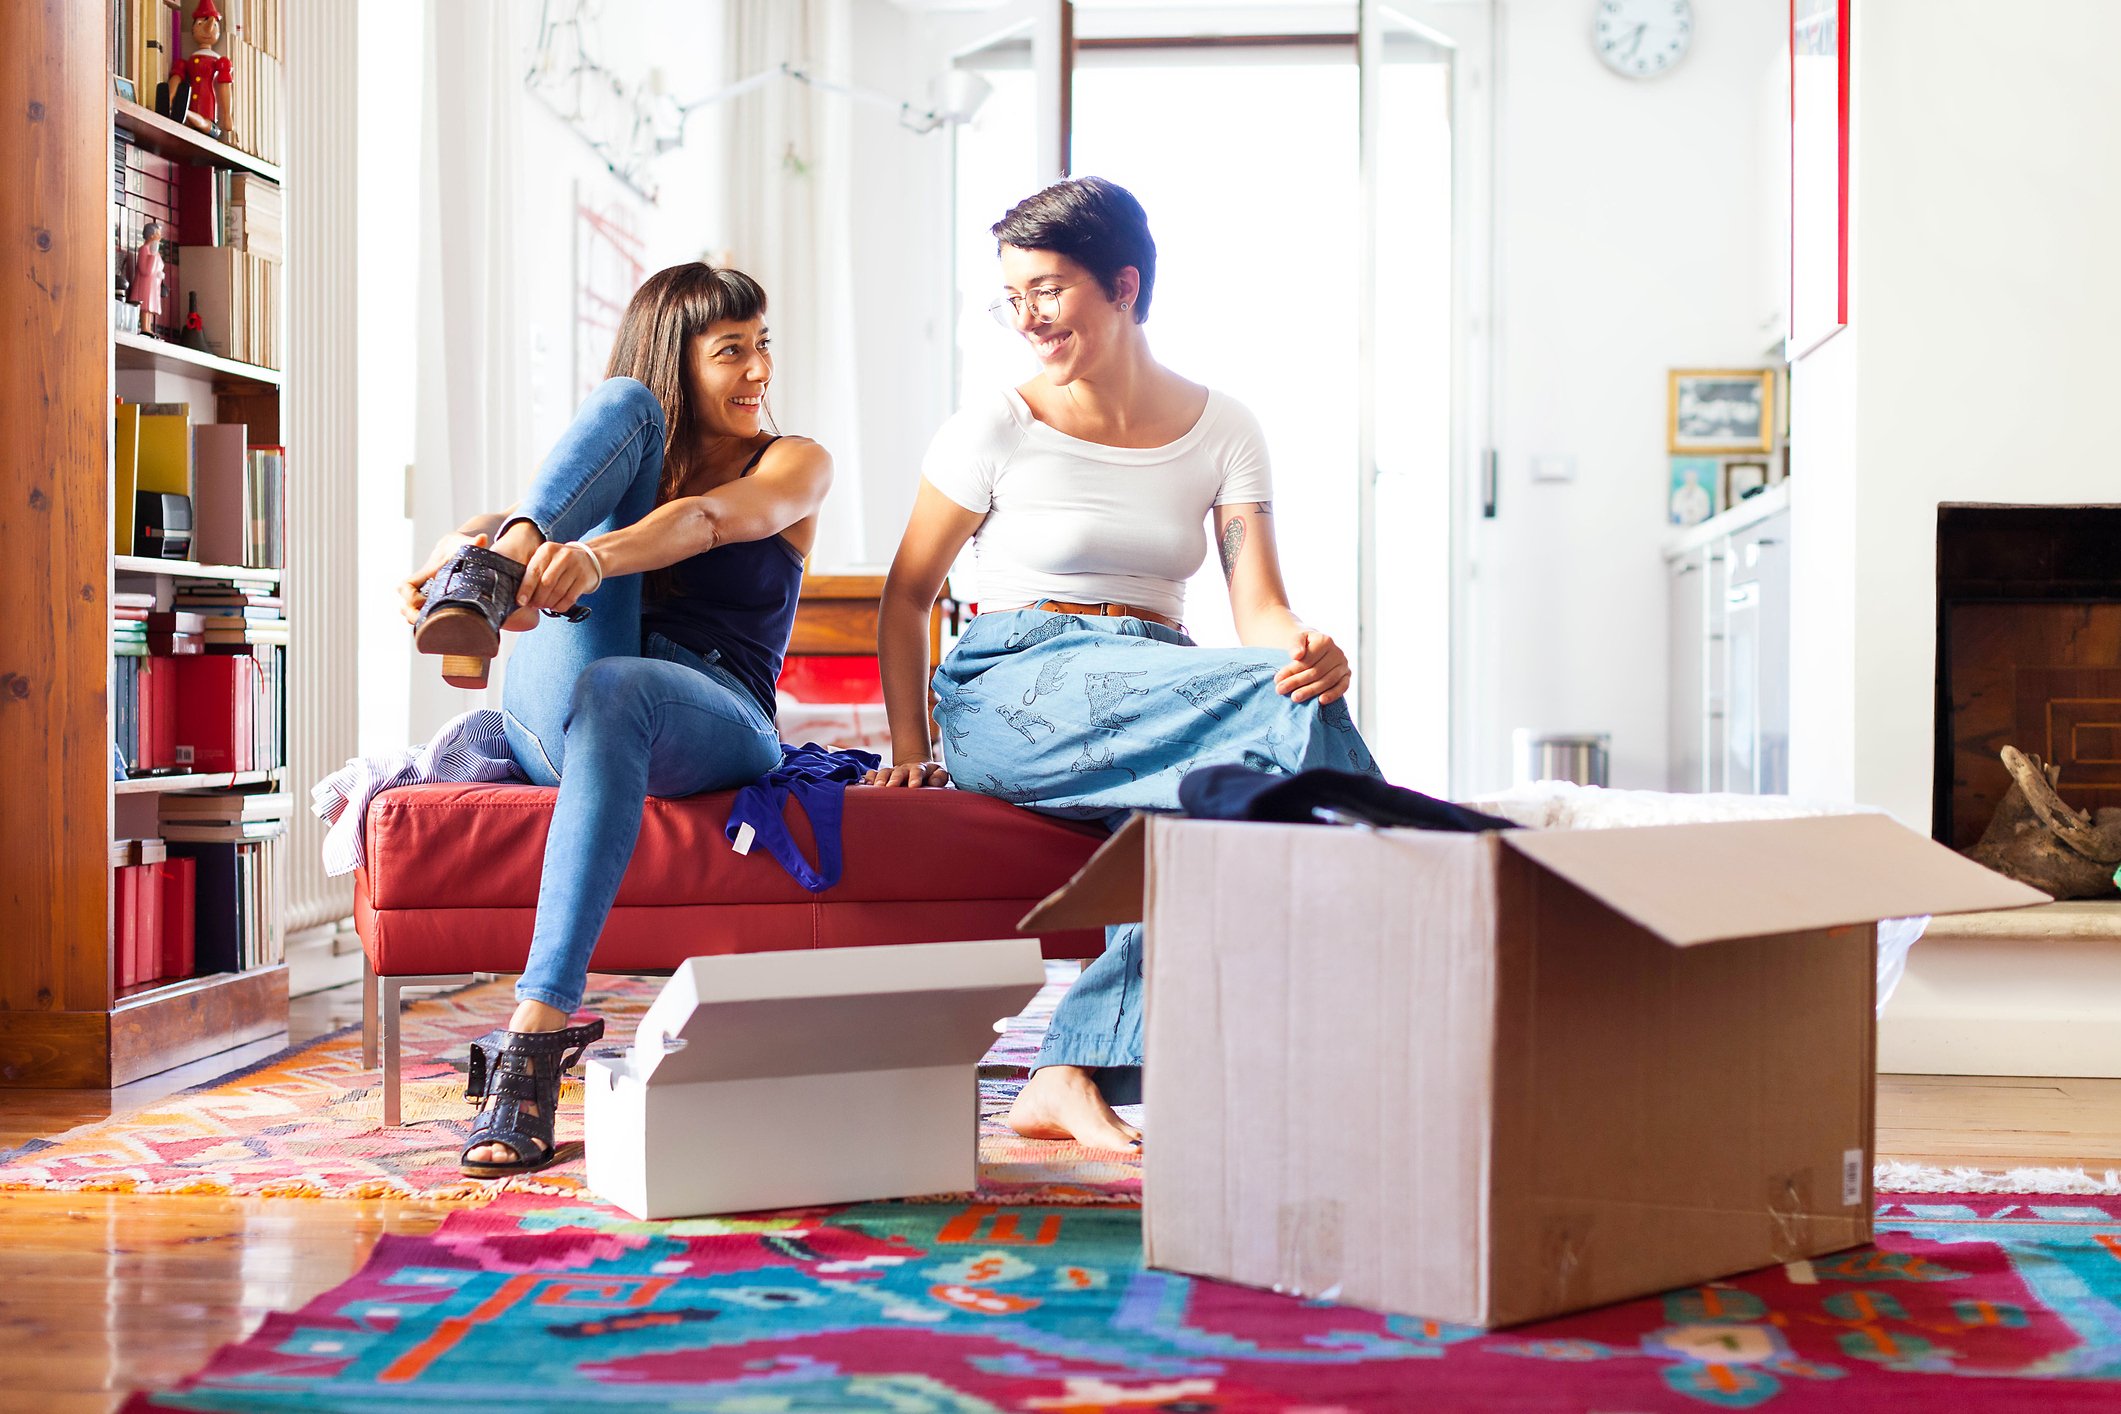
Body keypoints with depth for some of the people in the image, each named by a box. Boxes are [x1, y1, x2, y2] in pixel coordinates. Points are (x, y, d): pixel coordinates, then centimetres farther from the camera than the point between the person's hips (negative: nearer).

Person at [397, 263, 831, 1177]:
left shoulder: (795, 464, 15)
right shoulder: (623, 428, 24)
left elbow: (711, 519, -10)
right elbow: (500, 519, 3)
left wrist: (597, 556, -32)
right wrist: (460, 550, -23)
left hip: (712, 717, -2)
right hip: (548, 712, 2)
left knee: (611, 691, -41)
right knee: (622, 400, -8)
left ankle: (536, 1035, -49)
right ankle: (485, 580, -39)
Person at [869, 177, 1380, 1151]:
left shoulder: (1222, 431, 9)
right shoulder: (997, 429, 2)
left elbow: (1260, 608, -1)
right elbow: (906, 596, 8)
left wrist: (1311, 648, -25)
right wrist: (910, 751, -3)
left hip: (1157, 693, 3)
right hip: (1010, 693, -3)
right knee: (1281, 705, -30)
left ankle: (1076, 1074, -31)